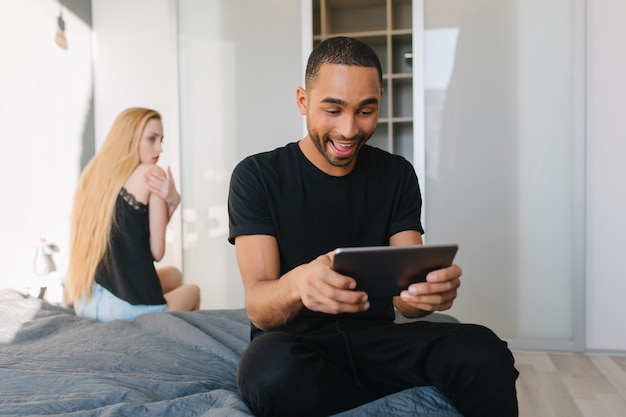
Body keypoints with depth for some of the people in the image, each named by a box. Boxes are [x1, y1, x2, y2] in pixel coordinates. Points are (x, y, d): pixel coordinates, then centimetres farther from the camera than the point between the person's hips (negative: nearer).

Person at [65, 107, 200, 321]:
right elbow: (157, 252, -10)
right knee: (192, 290, 28)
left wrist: (168, 203, -1)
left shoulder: (95, 173, 10)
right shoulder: (151, 174, -10)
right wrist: (172, 201, -7)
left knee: (173, 274, 33)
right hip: (129, 307, -7)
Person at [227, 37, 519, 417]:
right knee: (275, 368, -37)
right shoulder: (257, 176, -5)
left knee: (484, 353, -28)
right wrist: (297, 284, -39)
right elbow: (258, 309, -14)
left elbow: (406, 297, -3)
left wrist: (431, 289, -28)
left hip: (375, 340, 2)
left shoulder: (397, 175, 4)